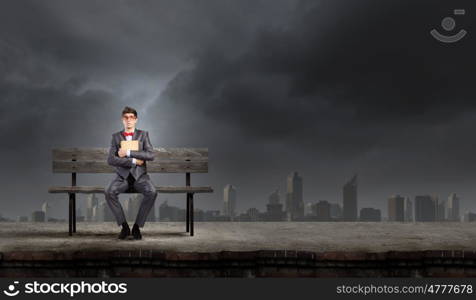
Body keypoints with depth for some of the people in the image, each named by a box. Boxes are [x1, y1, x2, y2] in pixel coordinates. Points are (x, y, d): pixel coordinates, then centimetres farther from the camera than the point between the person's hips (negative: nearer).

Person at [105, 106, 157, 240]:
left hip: (140, 176, 0)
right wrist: (133, 161, -12)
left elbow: (150, 155, -7)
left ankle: (137, 226, -16)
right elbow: (110, 160, -4)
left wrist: (128, 153, -13)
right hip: (122, 177, 1)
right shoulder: (116, 136, 9)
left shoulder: (143, 135, 8)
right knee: (109, 192, -30)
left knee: (152, 192, -31)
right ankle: (124, 226, -15)